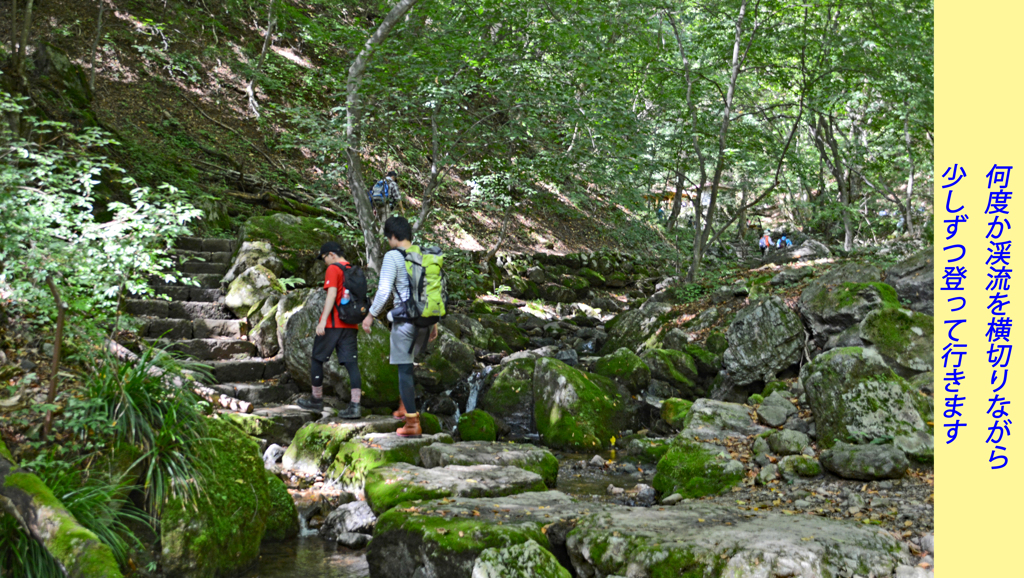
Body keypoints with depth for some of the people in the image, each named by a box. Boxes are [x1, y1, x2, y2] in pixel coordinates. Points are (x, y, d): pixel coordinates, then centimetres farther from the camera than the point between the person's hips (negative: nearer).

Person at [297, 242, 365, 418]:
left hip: (332, 324, -6)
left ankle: (316, 400, 21)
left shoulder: (333, 269, -7)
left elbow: (332, 294, -17)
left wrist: (323, 320, -20)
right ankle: (355, 406, -7)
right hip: (350, 325, 6)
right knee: (351, 364, 0)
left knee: (316, 359, 11)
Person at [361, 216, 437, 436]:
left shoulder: (392, 256, -8)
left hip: (405, 318, -6)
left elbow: (384, 290, -14)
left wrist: (371, 315, -3)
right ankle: (405, 406, 29)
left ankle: (412, 422, 2)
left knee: (404, 367, 0)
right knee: (406, 362, 24)